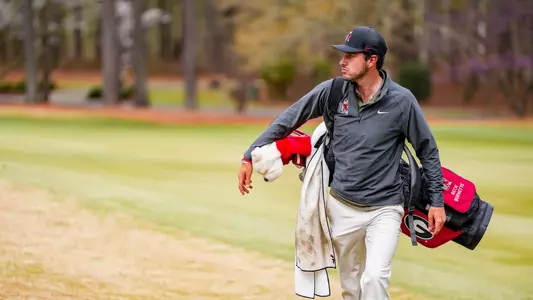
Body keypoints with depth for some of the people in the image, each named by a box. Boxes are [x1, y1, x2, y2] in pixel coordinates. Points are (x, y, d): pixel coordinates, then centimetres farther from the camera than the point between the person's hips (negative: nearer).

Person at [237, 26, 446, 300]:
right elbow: (288, 120, 5)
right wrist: (250, 156, 3)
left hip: (384, 210, -3)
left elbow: (428, 151, -2)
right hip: (342, 207, 4)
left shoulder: (401, 101, -12)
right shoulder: (333, 91, -5)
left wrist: (437, 201, -2)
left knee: (375, 278, -22)